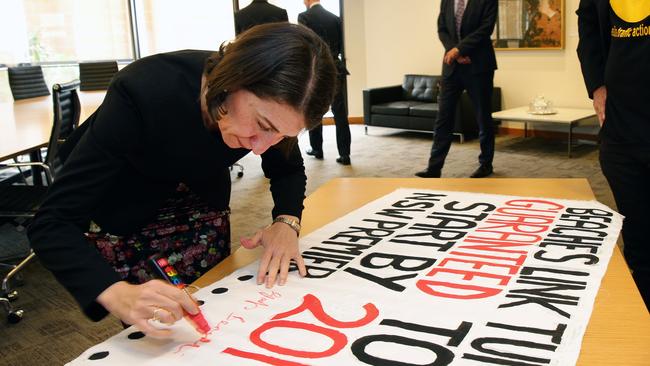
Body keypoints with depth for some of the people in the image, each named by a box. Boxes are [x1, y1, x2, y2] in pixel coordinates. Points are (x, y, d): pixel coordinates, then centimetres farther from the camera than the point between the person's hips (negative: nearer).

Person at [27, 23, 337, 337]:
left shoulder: (268, 102, -25)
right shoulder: (145, 91, -38)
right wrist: (117, 294, -53)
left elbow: (289, 169, -5)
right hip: (122, 215, -3)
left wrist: (286, 221, -26)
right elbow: (51, 224, -36)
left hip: (203, 203, 4)